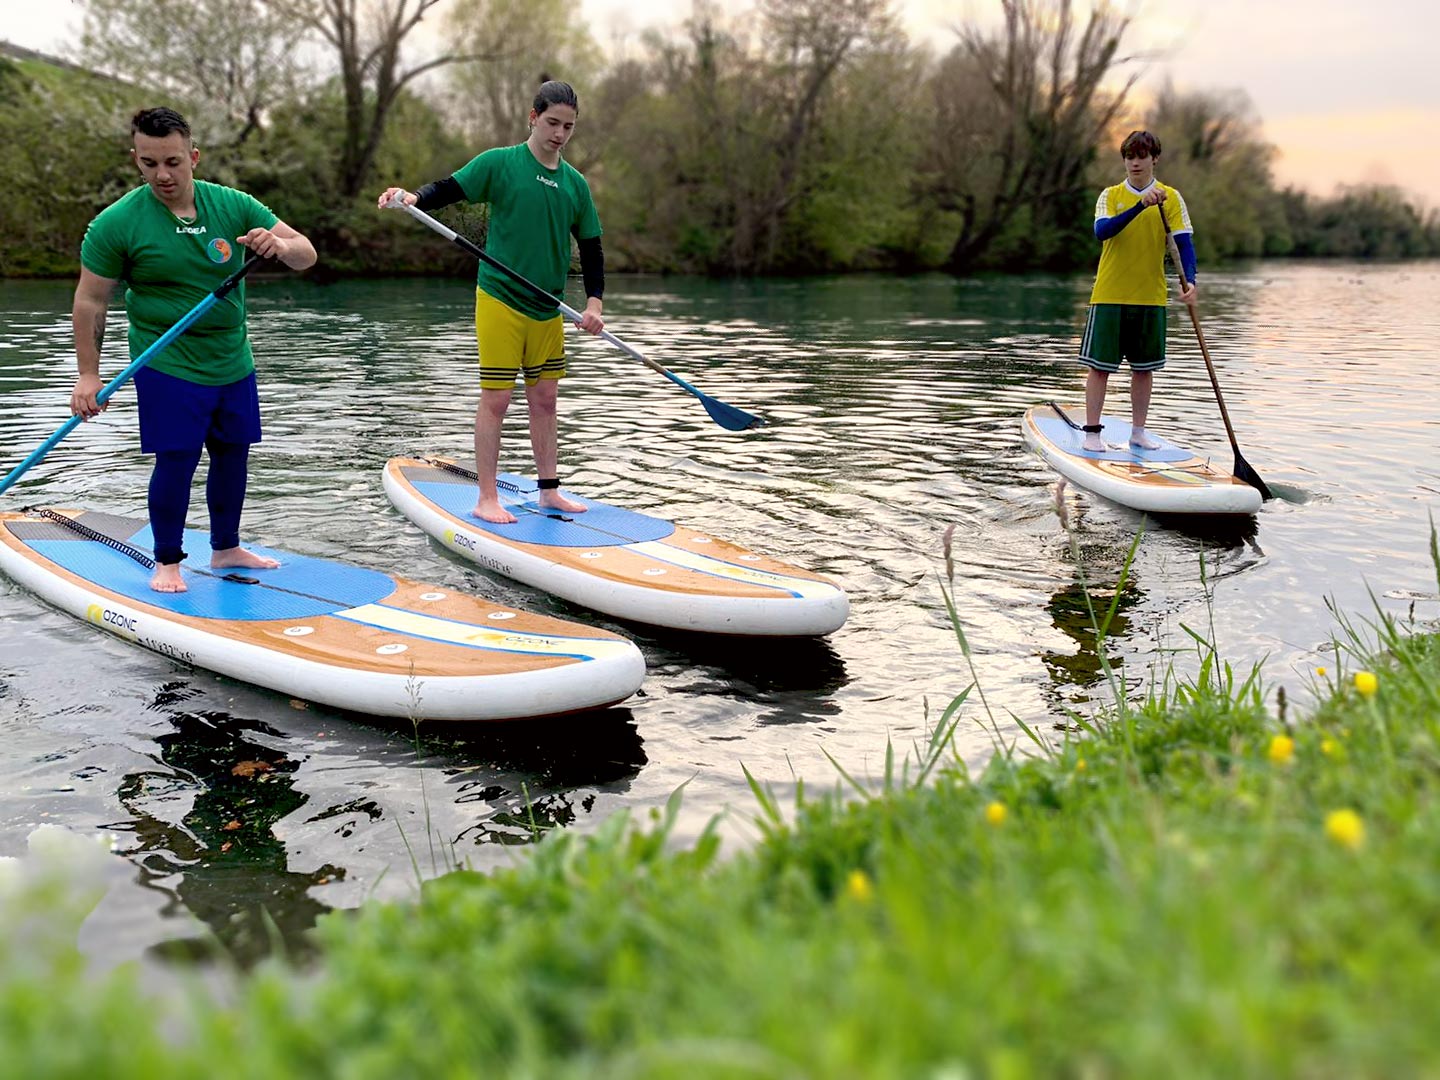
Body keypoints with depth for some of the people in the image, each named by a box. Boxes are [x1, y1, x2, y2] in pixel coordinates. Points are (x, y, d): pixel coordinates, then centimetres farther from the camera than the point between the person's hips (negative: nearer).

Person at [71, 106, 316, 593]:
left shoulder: (233, 206, -3)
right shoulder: (117, 223, -11)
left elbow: (305, 254, -3)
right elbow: (90, 301, -6)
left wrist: (280, 245, -26)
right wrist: (88, 374, -7)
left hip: (234, 364, 4)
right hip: (167, 367, -4)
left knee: (233, 454, 12)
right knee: (176, 461, -7)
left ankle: (226, 548, 29)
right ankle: (167, 561, 10)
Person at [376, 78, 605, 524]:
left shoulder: (576, 184, 8)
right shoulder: (500, 163, -5)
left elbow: (591, 248, 11)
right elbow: (450, 189, -9)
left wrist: (594, 303, 0)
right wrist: (413, 197, -30)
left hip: (548, 308, 5)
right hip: (500, 299, -5)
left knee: (544, 398, 12)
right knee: (495, 398, -3)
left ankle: (549, 490, 23)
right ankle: (487, 499, 4)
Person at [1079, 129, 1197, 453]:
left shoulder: (1171, 198, 4)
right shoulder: (1110, 195, 2)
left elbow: (1184, 242, -3)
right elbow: (1101, 231, -16)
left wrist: (1189, 280, -20)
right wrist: (1140, 206, -27)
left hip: (1150, 296, 2)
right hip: (1109, 294, -1)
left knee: (1144, 367, 8)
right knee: (1099, 365, -2)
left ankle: (1138, 431, 19)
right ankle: (1092, 432, 6)